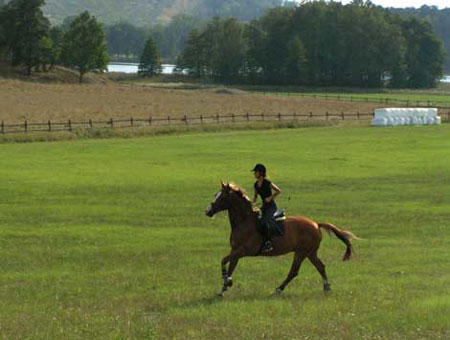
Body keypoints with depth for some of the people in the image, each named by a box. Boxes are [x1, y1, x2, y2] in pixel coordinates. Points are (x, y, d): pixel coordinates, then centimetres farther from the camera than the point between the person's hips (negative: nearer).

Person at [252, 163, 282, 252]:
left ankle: (268, 243, -28)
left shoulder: (267, 183, -14)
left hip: (271, 206, -9)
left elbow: (278, 191, -10)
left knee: (264, 221, -30)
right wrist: (252, 203, 1)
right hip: (264, 207, 9)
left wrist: (270, 198, -17)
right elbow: (255, 196, 21)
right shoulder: (256, 185, 9)